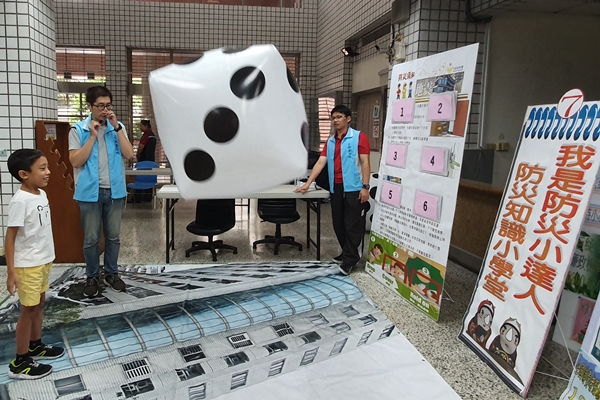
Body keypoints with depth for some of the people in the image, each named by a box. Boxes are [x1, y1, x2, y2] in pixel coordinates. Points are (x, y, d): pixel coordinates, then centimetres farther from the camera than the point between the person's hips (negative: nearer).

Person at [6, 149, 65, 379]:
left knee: (39, 304, 19)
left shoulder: (42, 194, 3)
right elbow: (10, 237, -19)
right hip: (28, 265, -8)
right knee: (29, 309, 1)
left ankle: (35, 346, 37)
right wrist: (11, 271, -21)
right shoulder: (20, 201, -22)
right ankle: (19, 363, 15)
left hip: (44, 261, 8)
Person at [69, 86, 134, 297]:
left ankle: (111, 273, 27)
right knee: (91, 238, 6)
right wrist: (92, 136, -15)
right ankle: (92, 277, 22)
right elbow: (76, 161, -12)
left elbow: (129, 155, -8)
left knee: (113, 236, 12)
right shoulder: (78, 130, -4)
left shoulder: (118, 127, 4)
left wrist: (117, 127, -12)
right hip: (90, 192, -2)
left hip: (115, 191, 2)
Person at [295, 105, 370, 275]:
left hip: (354, 188, -6)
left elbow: (364, 162, -8)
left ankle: (350, 259, 7)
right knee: (338, 224, 12)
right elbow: (320, 163, 9)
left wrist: (365, 187, -14)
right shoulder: (330, 141, 13)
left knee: (352, 224, -1)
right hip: (336, 188, 6)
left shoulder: (359, 137, -5)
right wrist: (307, 183, 2)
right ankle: (347, 253, 27)